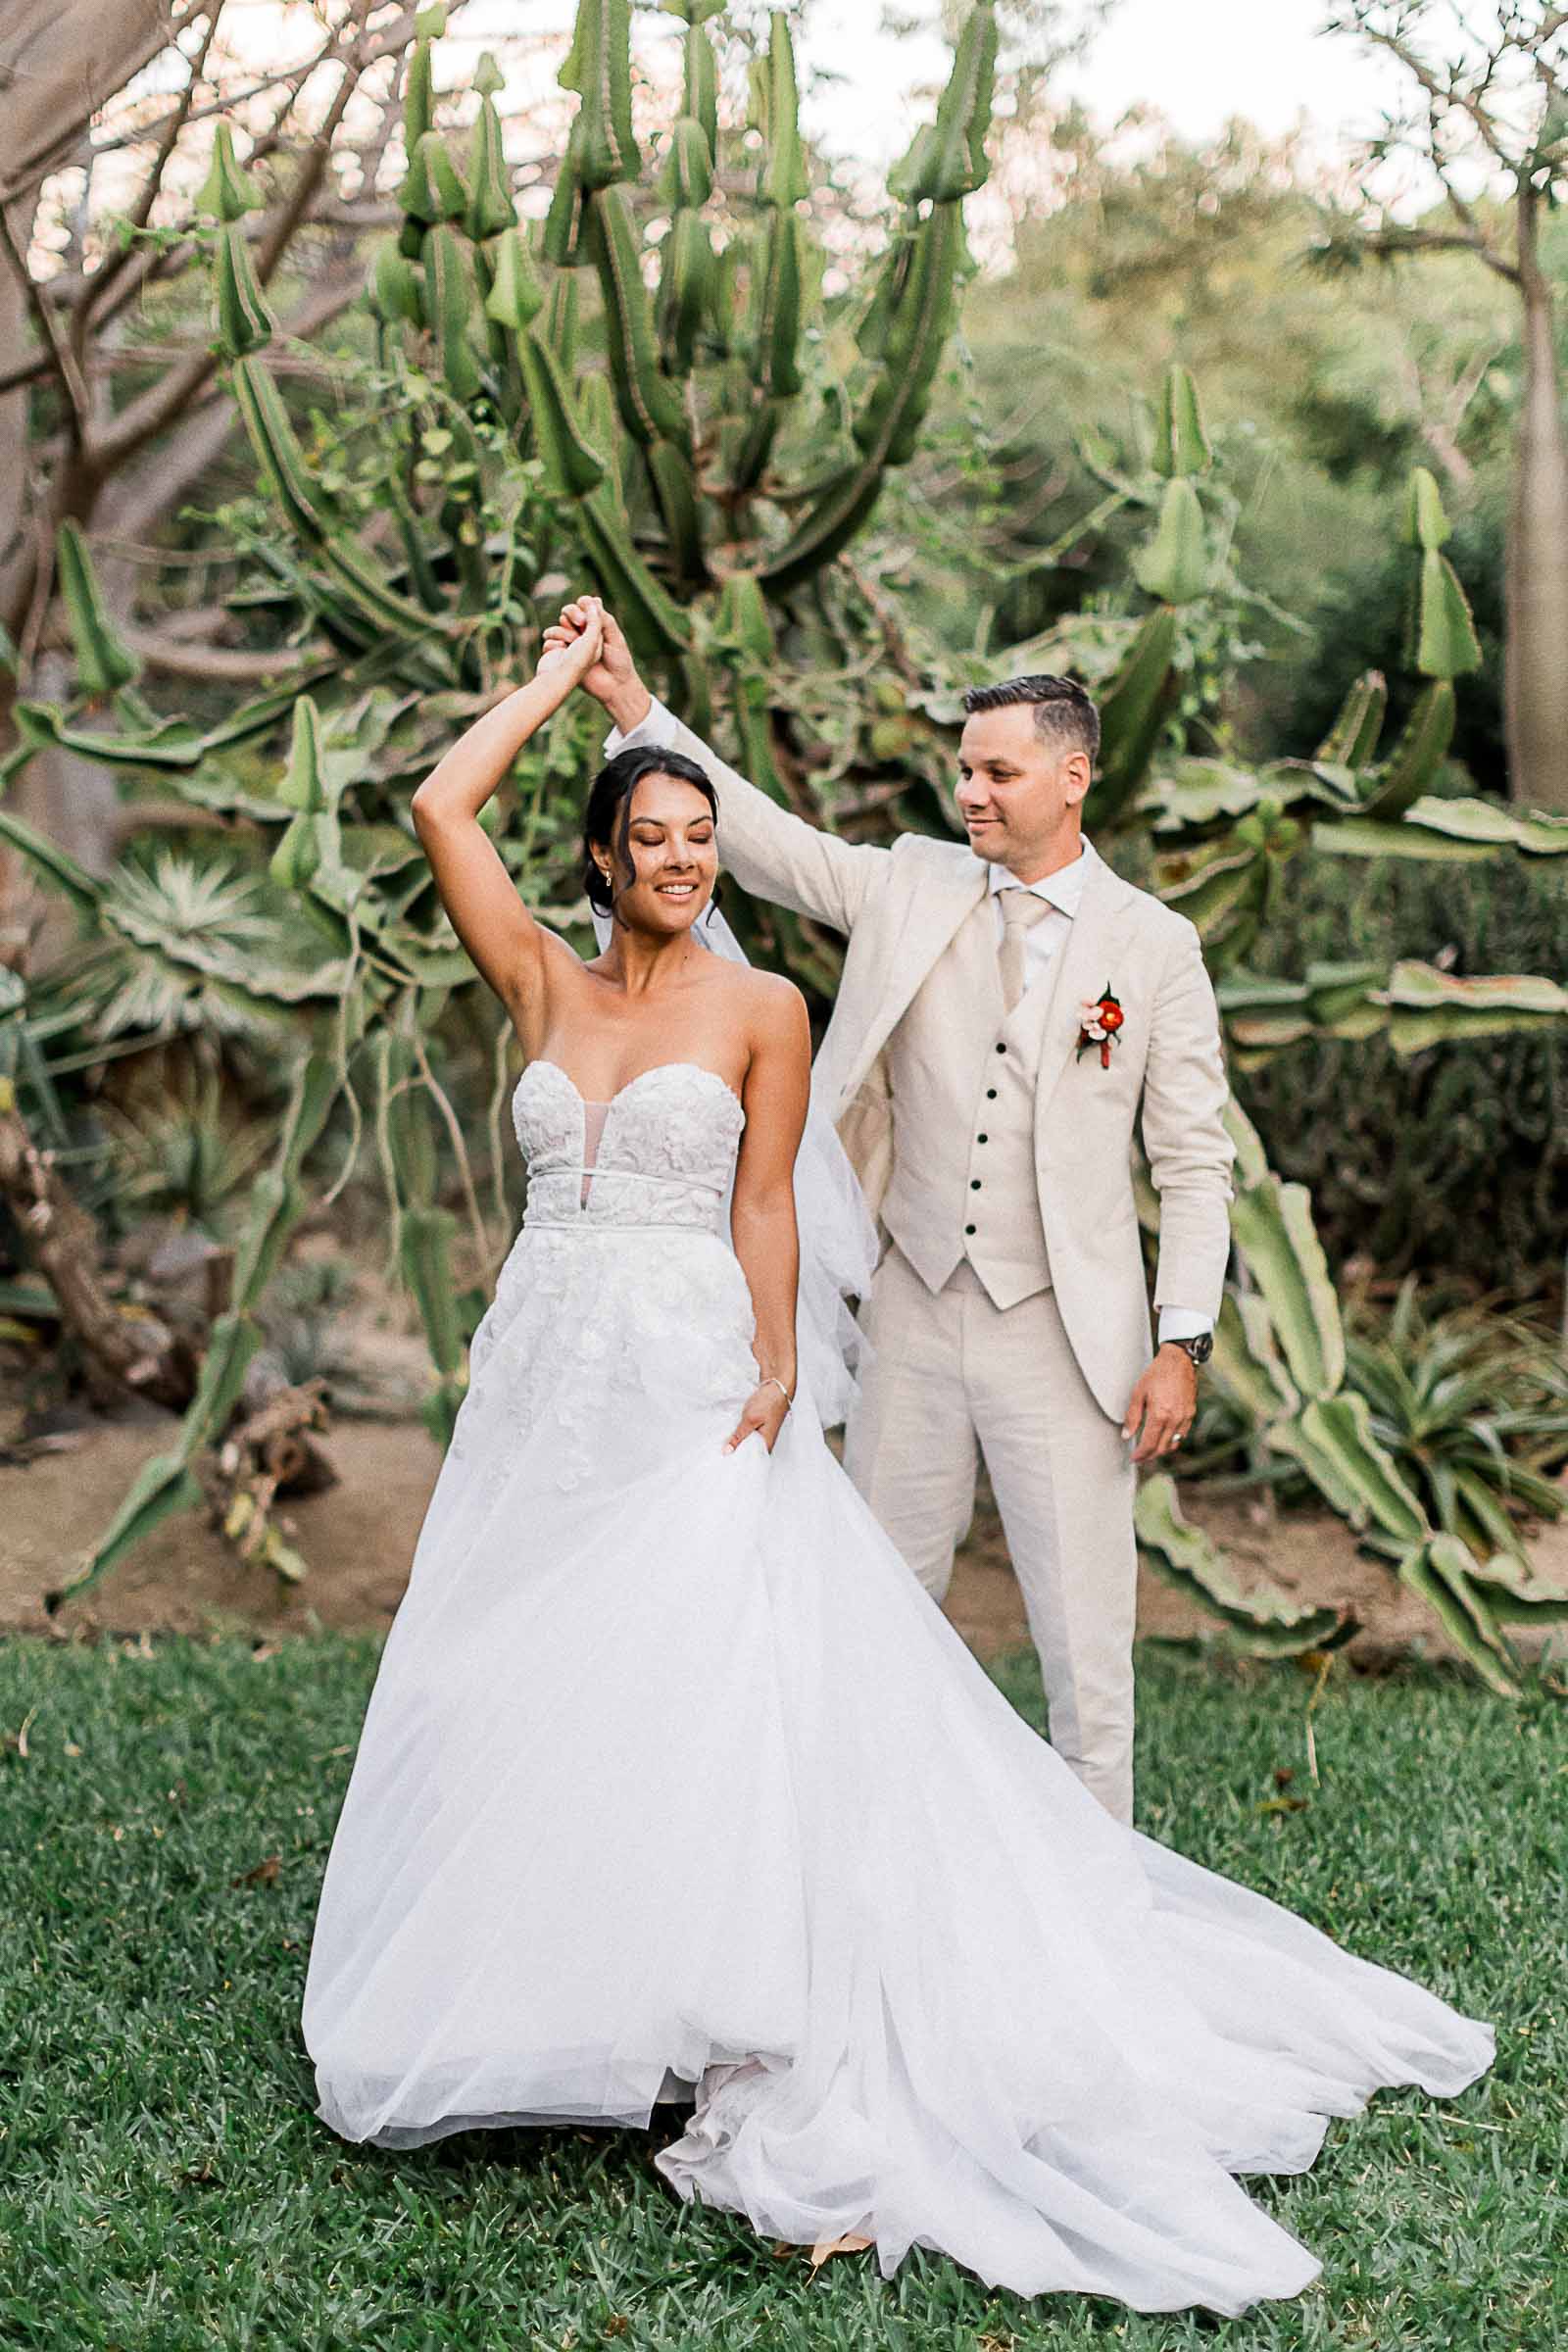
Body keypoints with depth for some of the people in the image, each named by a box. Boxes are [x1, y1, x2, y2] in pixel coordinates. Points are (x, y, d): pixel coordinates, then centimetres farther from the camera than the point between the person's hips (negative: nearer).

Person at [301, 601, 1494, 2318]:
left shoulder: (761, 1007, 2)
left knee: (706, 1700, -11)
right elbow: (440, 808, 3)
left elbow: (764, 1207, -2)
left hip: (693, 1386, -4)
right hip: (545, 1381, 4)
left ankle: (756, 2060, -7)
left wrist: (774, 1368, -15)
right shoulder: (546, 988, 8)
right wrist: (563, 675, 11)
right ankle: (533, 1997, 21)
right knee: (521, 1699, 6)